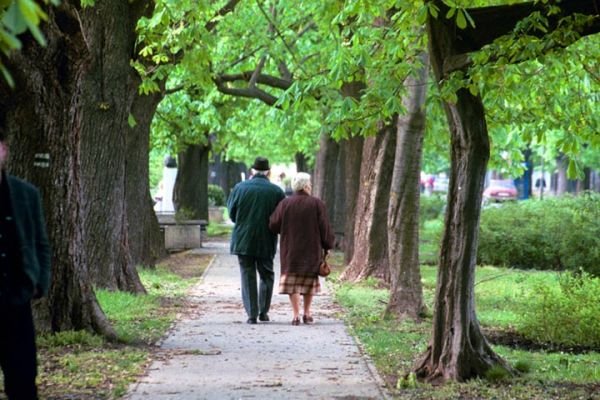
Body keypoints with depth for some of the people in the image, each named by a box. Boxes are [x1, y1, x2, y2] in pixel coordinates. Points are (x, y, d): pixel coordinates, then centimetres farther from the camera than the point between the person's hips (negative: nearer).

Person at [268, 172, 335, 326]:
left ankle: (295, 315, -6)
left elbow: (273, 225, -4)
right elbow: (325, 228, -7)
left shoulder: (285, 204, -6)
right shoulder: (317, 204, -8)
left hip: (291, 250, 0)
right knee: (309, 281, 16)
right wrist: (328, 244, 8)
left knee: (292, 281, 3)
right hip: (312, 250, 0)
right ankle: (307, 313, 20)